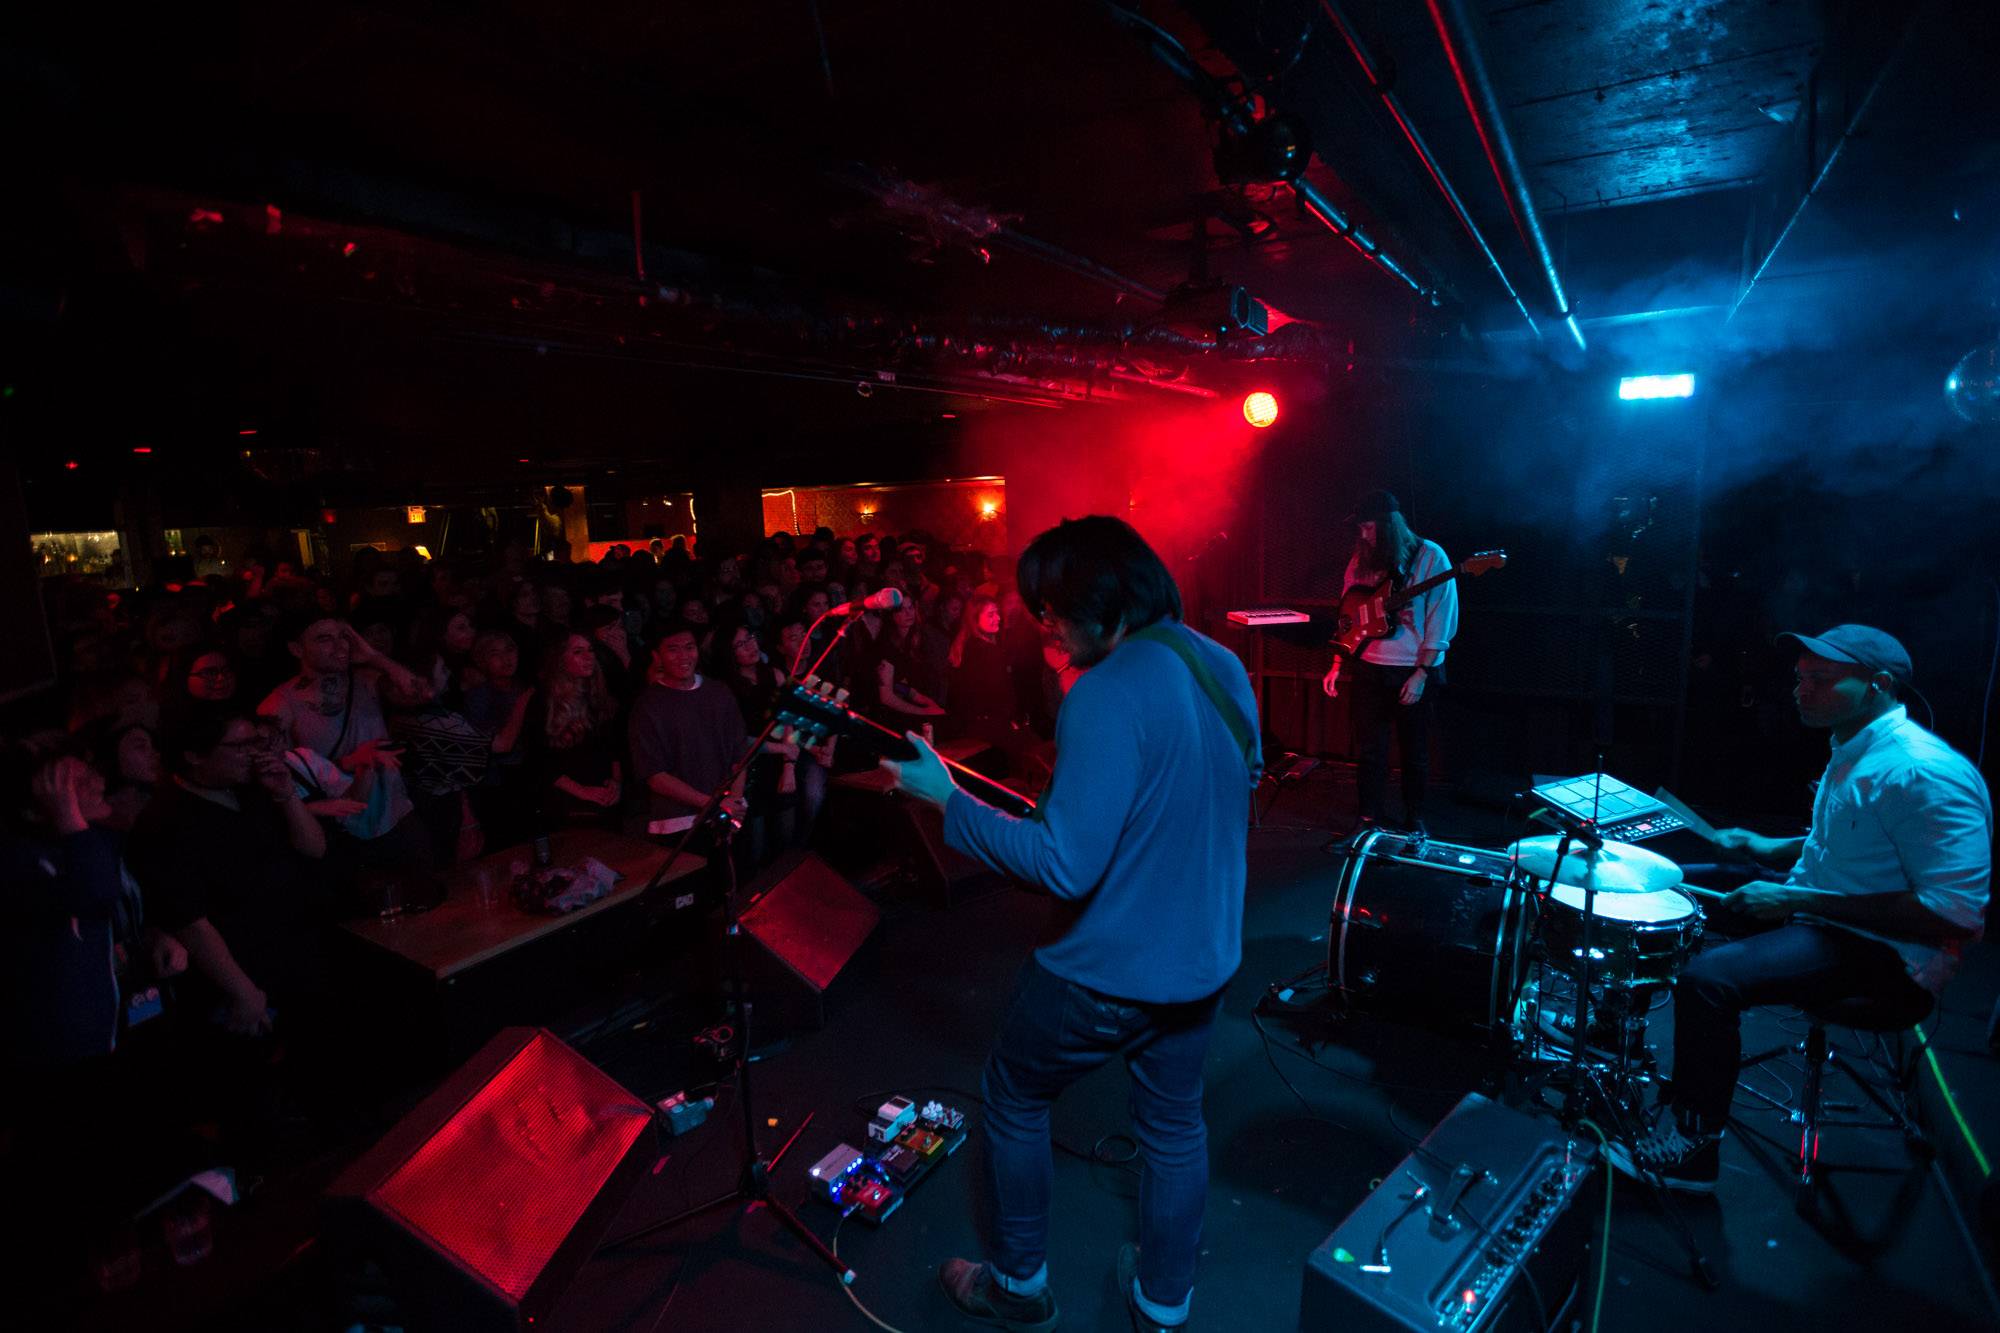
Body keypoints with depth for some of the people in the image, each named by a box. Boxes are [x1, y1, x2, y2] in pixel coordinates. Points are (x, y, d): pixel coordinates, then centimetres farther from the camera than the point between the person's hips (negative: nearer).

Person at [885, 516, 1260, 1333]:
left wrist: (946, 799, -22)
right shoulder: (1224, 668, -2)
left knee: (1013, 1102, 19)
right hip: (1203, 958, 7)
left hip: (1107, 972, -7)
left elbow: (1066, 865, -30)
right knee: (1174, 1123, 25)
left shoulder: (1108, 695, -28)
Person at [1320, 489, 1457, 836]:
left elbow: (1441, 622, -10)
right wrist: (1338, 664, 4)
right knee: (1371, 749, 7)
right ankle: (1371, 819, 20)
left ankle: (1414, 820, 24)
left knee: (1415, 751, 9)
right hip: (1368, 669, 4)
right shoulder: (1362, 558, 5)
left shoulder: (1430, 557, -8)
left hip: (1414, 671, -3)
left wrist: (1421, 674, -15)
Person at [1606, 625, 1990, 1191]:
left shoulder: (1922, 772, -24)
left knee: (1709, 979, -28)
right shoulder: (1852, 750, 8)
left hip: (1886, 953, -11)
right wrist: (1773, 849, 8)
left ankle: (1691, 1149, -10)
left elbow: (1956, 912, -28)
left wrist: (1799, 900, -27)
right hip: (1825, 915, 11)